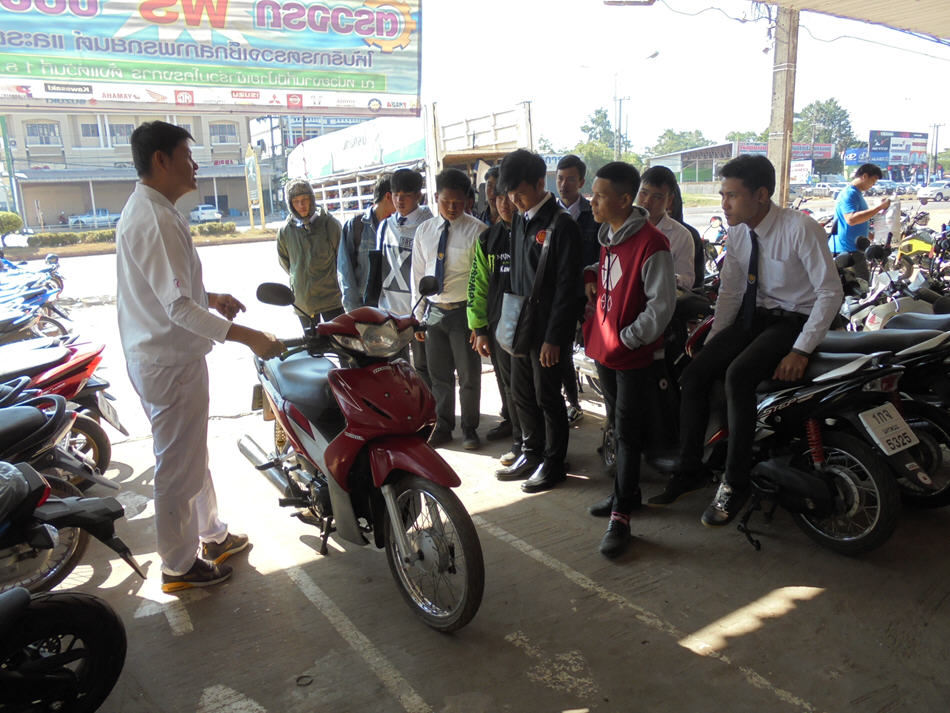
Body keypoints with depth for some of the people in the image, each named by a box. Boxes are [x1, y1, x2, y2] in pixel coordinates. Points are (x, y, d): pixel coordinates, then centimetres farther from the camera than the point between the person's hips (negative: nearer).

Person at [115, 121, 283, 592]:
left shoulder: (142, 210, 13)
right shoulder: (156, 220, -22)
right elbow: (179, 308, -29)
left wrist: (210, 297, 19)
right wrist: (246, 336, -30)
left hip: (165, 356, 11)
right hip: (170, 364, -11)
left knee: (194, 456, 22)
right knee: (179, 468, 4)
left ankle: (211, 534, 39)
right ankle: (179, 565, 20)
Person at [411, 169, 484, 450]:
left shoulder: (476, 230, -7)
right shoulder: (424, 231, 7)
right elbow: (418, 276, 10)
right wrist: (418, 316, 8)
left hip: (463, 311, -4)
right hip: (434, 311, 4)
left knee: (469, 375, 9)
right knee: (439, 374, 15)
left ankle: (469, 428, 27)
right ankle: (443, 427, 32)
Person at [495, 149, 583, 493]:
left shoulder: (561, 225, -15)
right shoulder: (520, 220, 10)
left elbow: (567, 286, -17)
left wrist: (554, 337, -19)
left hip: (547, 328, -8)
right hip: (521, 323, 8)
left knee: (547, 396, 3)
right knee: (522, 393, 16)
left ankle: (553, 464, 19)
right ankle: (531, 454, 33)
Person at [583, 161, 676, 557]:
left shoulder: (651, 243, -19)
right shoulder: (608, 235, 8)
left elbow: (662, 303, -19)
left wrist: (628, 338, -17)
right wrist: (591, 275, 8)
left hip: (634, 354, -8)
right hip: (604, 348, 8)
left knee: (627, 433, -2)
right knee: (620, 426, 19)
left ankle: (621, 516, 6)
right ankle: (627, 492, 35)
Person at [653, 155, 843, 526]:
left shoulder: (800, 228, -17)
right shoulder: (737, 232, 2)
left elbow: (831, 292, -15)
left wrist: (801, 350, -22)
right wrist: (714, 341, 1)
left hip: (794, 321, -6)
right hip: (753, 316, 6)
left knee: (738, 374, -32)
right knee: (693, 374, -13)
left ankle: (735, 484, -19)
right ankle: (688, 472, 1)